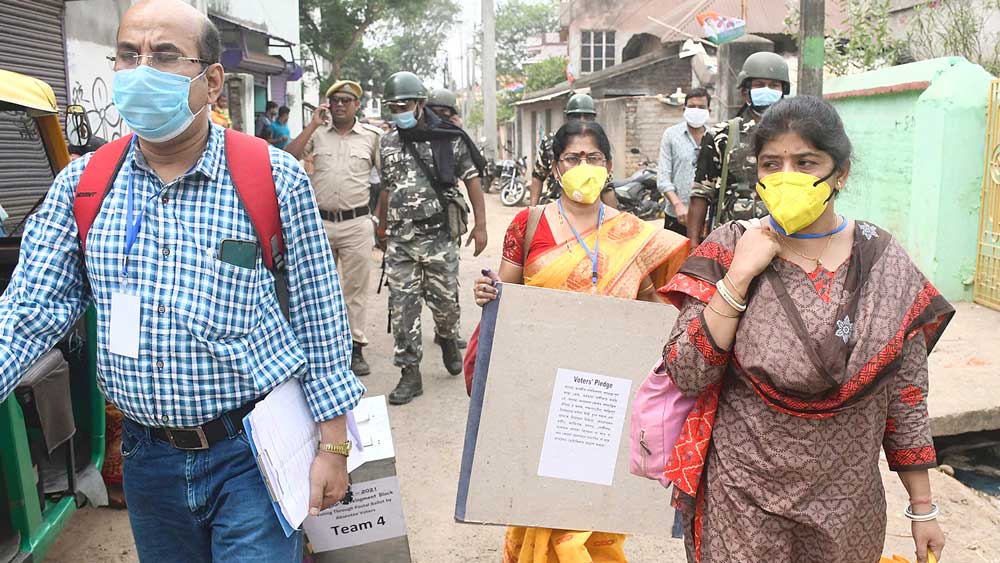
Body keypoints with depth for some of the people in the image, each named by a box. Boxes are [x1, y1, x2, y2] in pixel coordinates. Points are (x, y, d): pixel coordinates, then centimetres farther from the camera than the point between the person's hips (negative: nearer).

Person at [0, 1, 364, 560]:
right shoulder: (81, 184, 1)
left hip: (253, 454, -4)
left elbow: (320, 319, -7)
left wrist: (333, 448, -6)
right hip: (147, 457, 4)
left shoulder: (275, 179, -10)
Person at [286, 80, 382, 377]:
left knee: (356, 287, 1)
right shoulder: (316, 134, 7)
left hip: (357, 223, -2)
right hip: (320, 221, 2)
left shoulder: (372, 136, 4)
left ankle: (355, 348, 9)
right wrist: (312, 126, -8)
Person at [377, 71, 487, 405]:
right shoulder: (388, 143, 10)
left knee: (444, 300, 6)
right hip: (400, 240, 3)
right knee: (403, 306, 1)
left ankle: (448, 339, 39)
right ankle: (410, 374, 9)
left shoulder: (449, 139, -3)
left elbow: (472, 179, -1)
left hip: (440, 236, -3)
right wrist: (382, 230, 22)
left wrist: (480, 224, -7)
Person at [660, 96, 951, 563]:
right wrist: (738, 277, -22)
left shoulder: (885, 263, -5)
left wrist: (923, 507, 6)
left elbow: (907, 394, 2)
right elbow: (685, 375, -15)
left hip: (849, 505, 2)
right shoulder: (728, 251, -9)